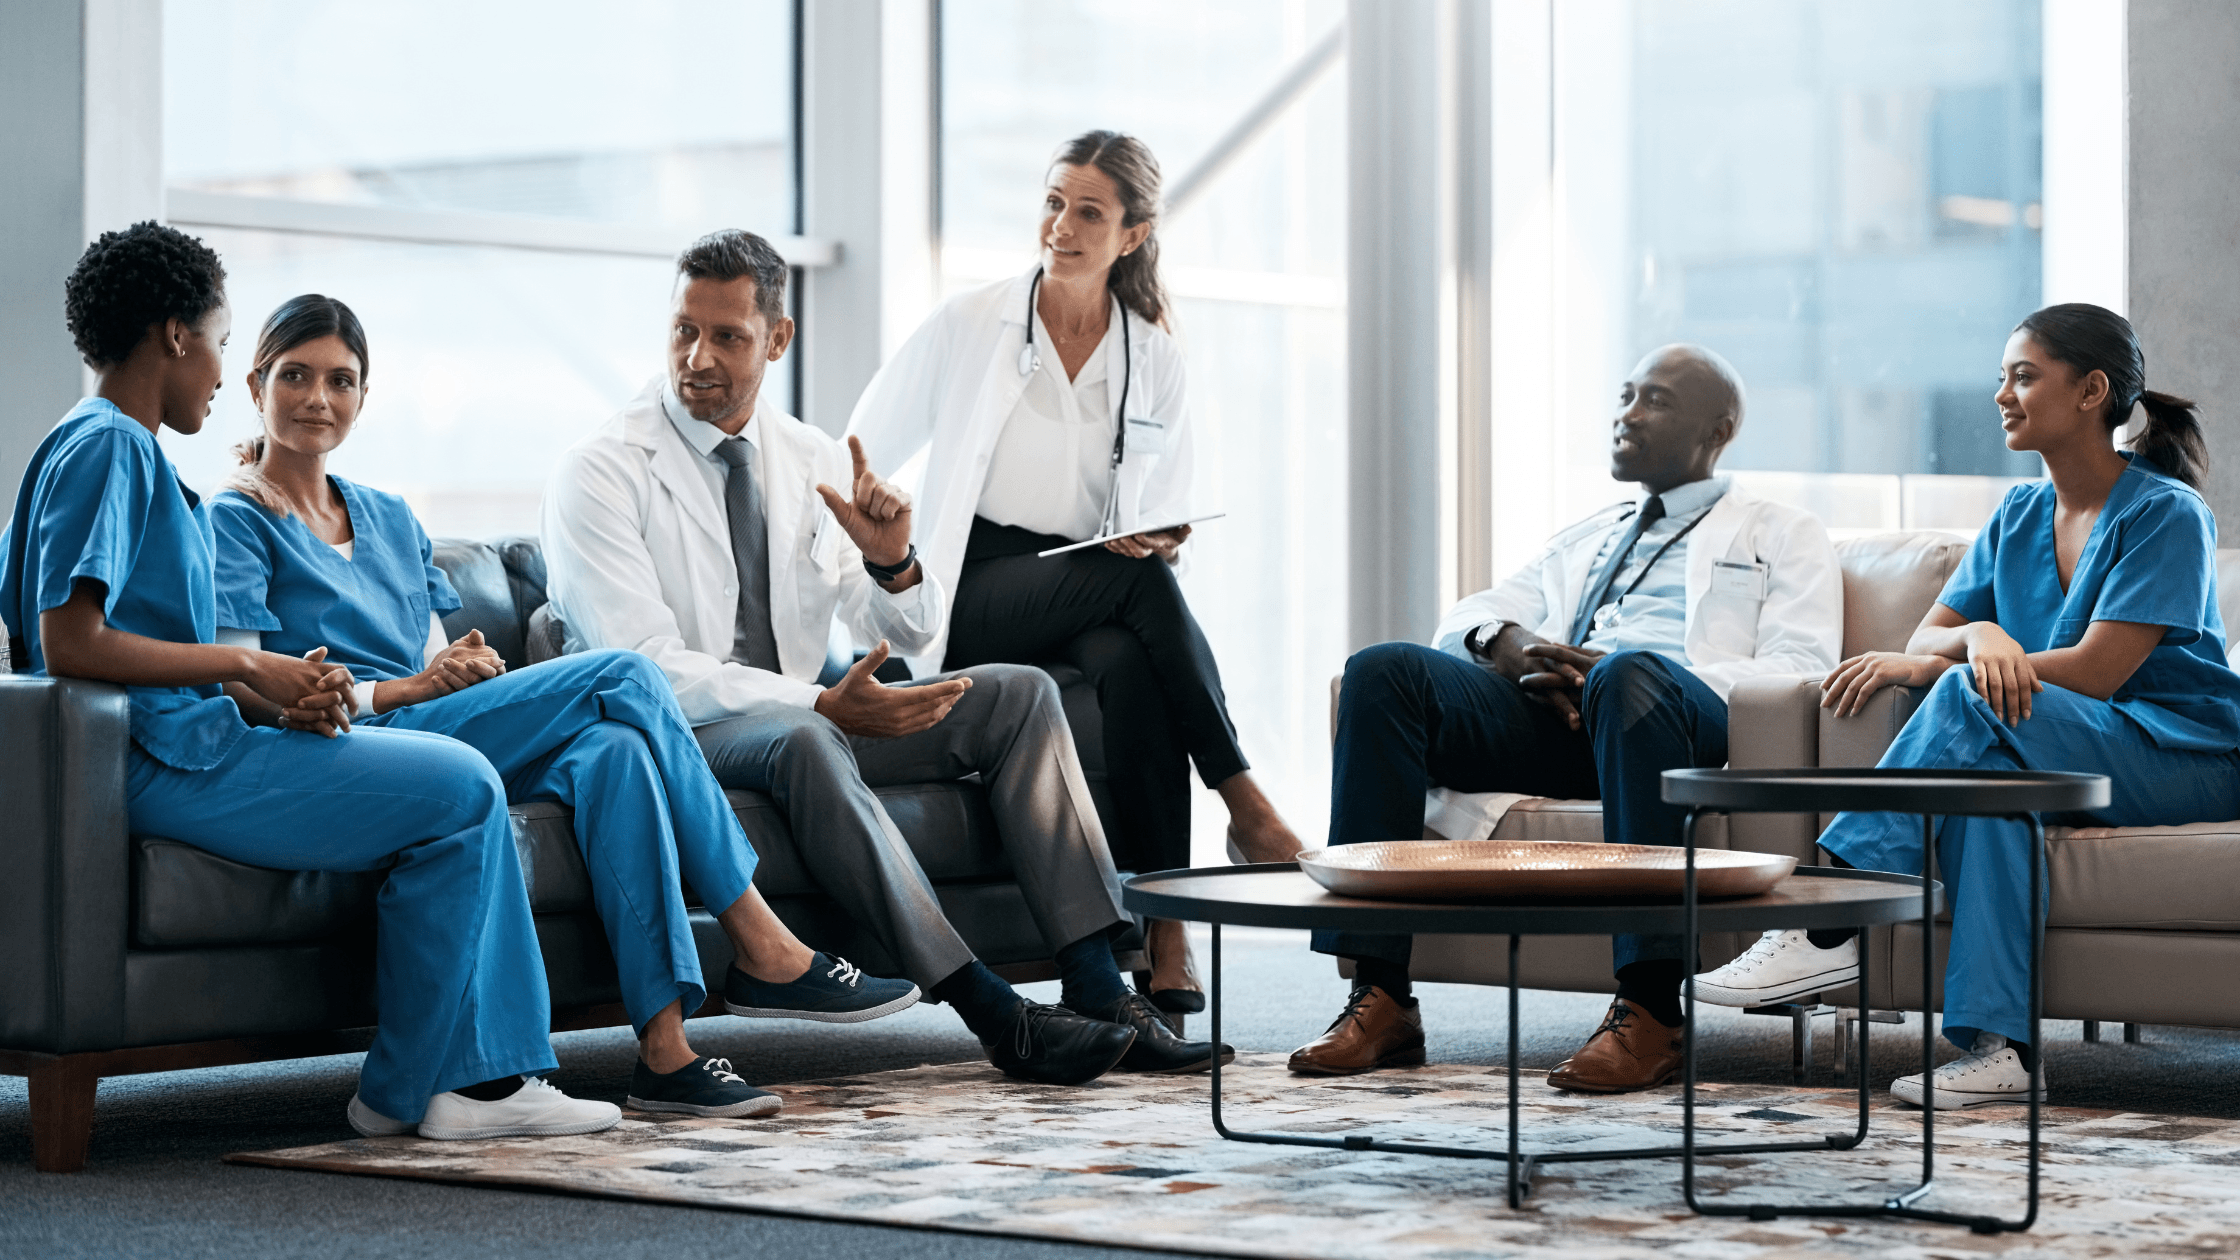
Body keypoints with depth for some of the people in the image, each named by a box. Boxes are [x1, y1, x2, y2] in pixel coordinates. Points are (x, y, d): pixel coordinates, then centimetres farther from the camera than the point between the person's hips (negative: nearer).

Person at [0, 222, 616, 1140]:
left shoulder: (127, 451, 23)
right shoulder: (105, 446, -10)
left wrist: (281, 702, 2)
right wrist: (248, 666, -14)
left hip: (185, 744, 11)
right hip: (162, 763, -11)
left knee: (462, 786, 11)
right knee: (458, 790, -12)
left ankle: (488, 1075, 5)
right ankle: (409, 1091, -3)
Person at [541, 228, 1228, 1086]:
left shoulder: (814, 461, 8)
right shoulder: (599, 475, -11)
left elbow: (906, 635, 10)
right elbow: (647, 668, -20)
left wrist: (891, 561, -14)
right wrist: (823, 704, -29)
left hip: (803, 716, 7)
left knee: (1018, 695, -10)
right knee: (803, 741, -39)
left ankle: (1097, 987, -20)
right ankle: (992, 1013, -40)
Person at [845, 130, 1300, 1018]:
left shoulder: (1154, 363, 11)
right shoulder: (968, 328, 4)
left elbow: (1167, 522, 15)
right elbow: (853, 463, 8)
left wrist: (1158, 540, -8)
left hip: (1101, 597, 2)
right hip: (973, 599, -2)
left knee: (1127, 664, -37)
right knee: (1138, 582, -34)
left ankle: (1165, 931, -38)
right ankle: (1245, 806, -33)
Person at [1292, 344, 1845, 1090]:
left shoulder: (1781, 537, 20)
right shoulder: (1588, 537, 36)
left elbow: (1798, 672, 1)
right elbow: (1467, 619, 28)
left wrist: (1605, 670, -11)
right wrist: (1511, 644, -1)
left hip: (1687, 719, -5)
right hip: (1552, 717, 5)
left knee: (1630, 674, -40)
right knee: (1382, 671, -20)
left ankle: (1649, 1011, -42)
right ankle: (1381, 999, -28)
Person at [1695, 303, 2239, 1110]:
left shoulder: (2166, 514, -8)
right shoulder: (2020, 516, 14)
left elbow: (2097, 672, -17)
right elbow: (1925, 639, 8)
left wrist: (1926, 671, -17)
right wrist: (1978, 634, -19)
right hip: (2064, 760, 5)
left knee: (1970, 704, -30)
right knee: (1986, 776, -34)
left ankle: (1830, 926, -32)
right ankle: (2000, 1047, -42)